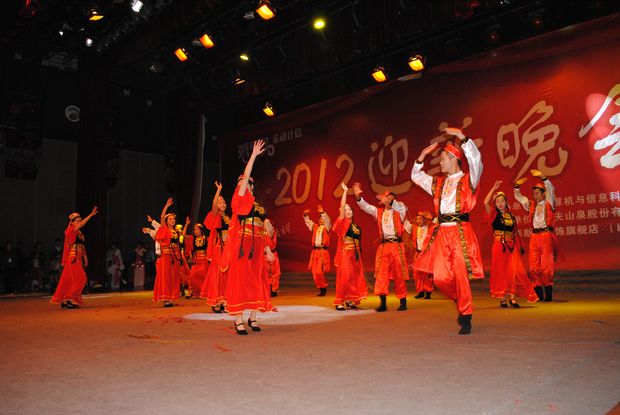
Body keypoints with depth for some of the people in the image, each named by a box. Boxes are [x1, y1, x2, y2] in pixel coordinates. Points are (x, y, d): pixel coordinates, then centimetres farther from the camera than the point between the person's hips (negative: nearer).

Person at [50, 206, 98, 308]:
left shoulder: (80, 233, 15)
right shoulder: (70, 230, -7)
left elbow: (83, 247, 15)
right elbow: (81, 225, -24)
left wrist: (85, 259, 10)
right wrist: (91, 215, -30)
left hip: (78, 260, 8)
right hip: (72, 259, -8)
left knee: (71, 281, 10)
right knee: (81, 279, -12)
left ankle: (65, 301, 15)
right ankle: (68, 299, -5)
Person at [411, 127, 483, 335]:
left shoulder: (468, 179, 3)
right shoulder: (438, 183, 19)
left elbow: (475, 159, -15)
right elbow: (416, 176, 27)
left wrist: (461, 136, -16)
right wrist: (423, 155, 17)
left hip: (460, 232, -5)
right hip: (442, 232, 5)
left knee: (460, 275, -6)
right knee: (441, 278, 0)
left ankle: (466, 319, 7)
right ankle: (462, 303, 27)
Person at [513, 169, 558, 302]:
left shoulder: (549, 203, 7)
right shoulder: (531, 205, 18)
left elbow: (551, 189, -8)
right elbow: (518, 197, 25)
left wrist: (542, 177, -17)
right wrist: (517, 186, 9)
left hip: (547, 235, -4)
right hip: (534, 235, 4)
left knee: (546, 264, -5)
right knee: (534, 265, 0)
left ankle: (548, 292, 3)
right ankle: (538, 293, 6)